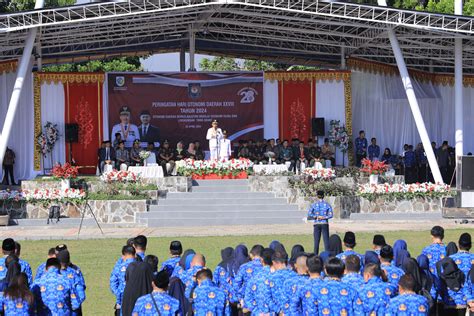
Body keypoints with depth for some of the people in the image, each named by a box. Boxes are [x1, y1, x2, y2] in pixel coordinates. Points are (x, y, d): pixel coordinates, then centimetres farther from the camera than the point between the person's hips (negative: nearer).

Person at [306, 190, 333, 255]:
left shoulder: (314, 205, 0)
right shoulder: (327, 204, 2)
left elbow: (309, 214, -7)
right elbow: (330, 215, -5)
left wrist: (316, 217, -2)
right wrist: (323, 217, -7)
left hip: (317, 224, 0)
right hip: (325, 224, 0)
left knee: (316, 241, 3)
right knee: (326, 240, -1)